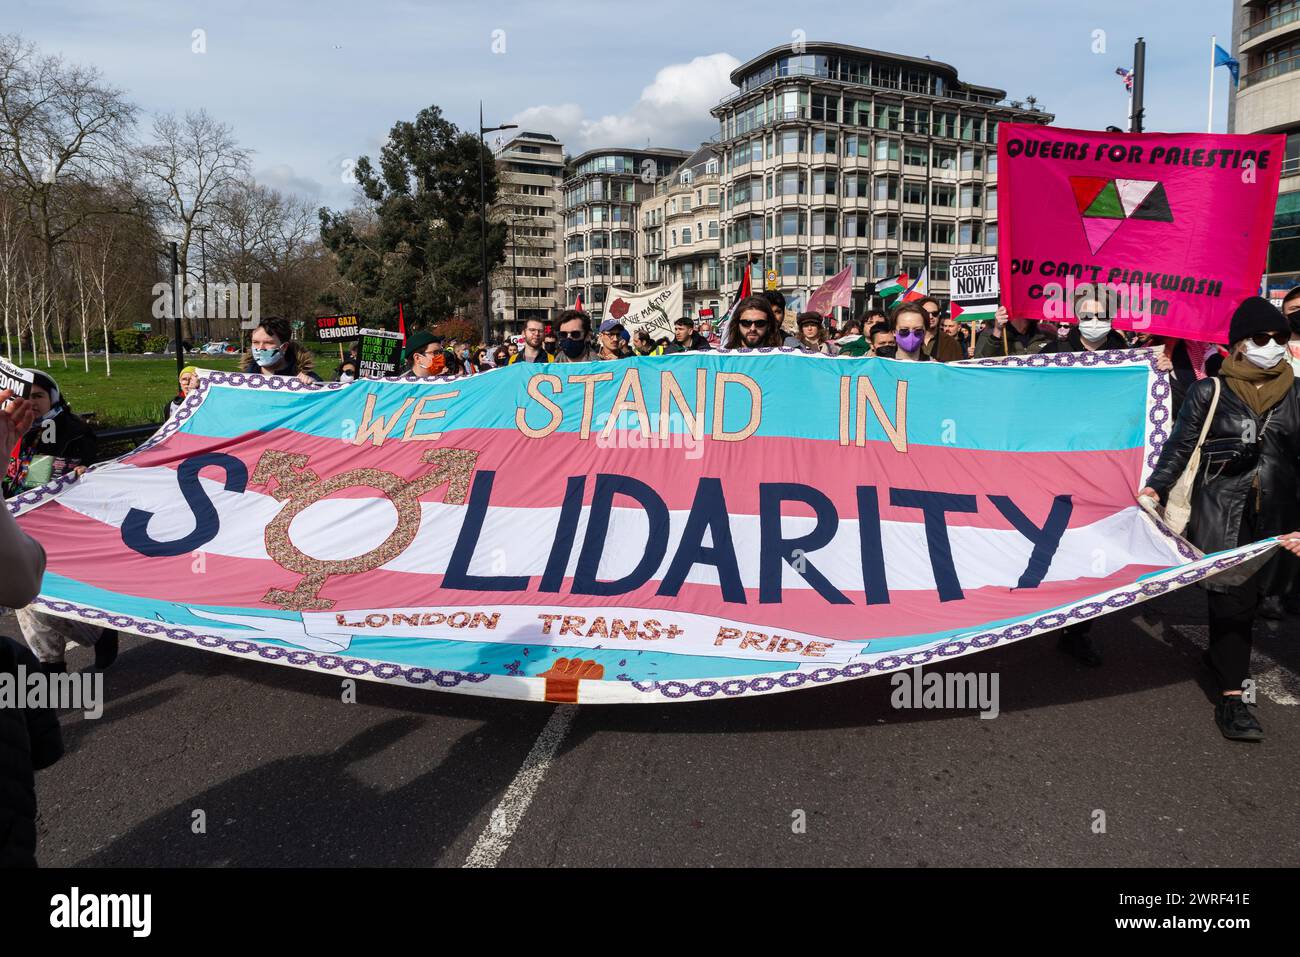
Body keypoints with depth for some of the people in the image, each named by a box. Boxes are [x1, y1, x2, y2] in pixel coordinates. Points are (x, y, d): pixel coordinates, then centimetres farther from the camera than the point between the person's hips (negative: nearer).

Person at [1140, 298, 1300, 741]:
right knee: (1233, 597, -8)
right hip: (1221, 513, -3)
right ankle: (1231, 697, -5)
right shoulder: (1210, 391, 0)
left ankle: (1220, 655, 37)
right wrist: (1155, 488, -13)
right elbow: (1180, 446, 2)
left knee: (1249, 596, 11)